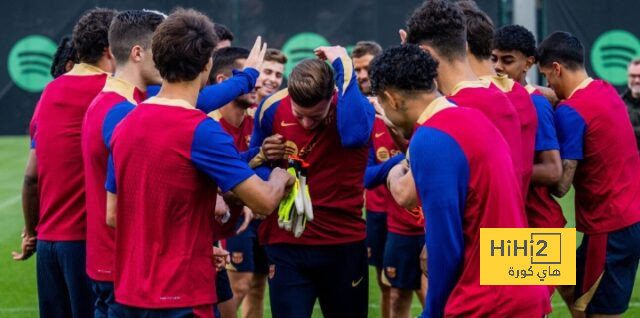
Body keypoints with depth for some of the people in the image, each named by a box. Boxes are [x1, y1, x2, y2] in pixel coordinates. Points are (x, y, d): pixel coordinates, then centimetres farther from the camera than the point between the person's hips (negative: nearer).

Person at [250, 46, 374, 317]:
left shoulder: (353, 104, -13)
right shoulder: (271, 109, -5)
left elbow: (355, 134, -40)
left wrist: (344, 69, -33)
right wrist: (265, 155, -9)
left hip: (344, 244, -1)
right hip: (285, 244, 1)